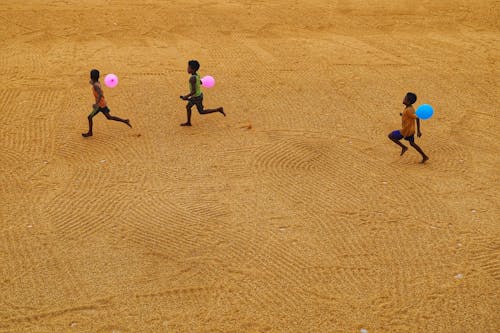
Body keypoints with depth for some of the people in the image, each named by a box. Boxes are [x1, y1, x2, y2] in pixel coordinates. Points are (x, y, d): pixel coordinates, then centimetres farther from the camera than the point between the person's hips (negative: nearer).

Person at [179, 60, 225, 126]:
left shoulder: (192, 78, -33)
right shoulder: (197, 75, -8)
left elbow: (194, 91, -32)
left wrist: (186, 96, -22)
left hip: (196, 98, -8)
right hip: (198, 95, 8)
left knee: (201, 112, 11)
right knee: (188, 107, 20)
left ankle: (218, 109, 10)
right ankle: (188, 122, 34)